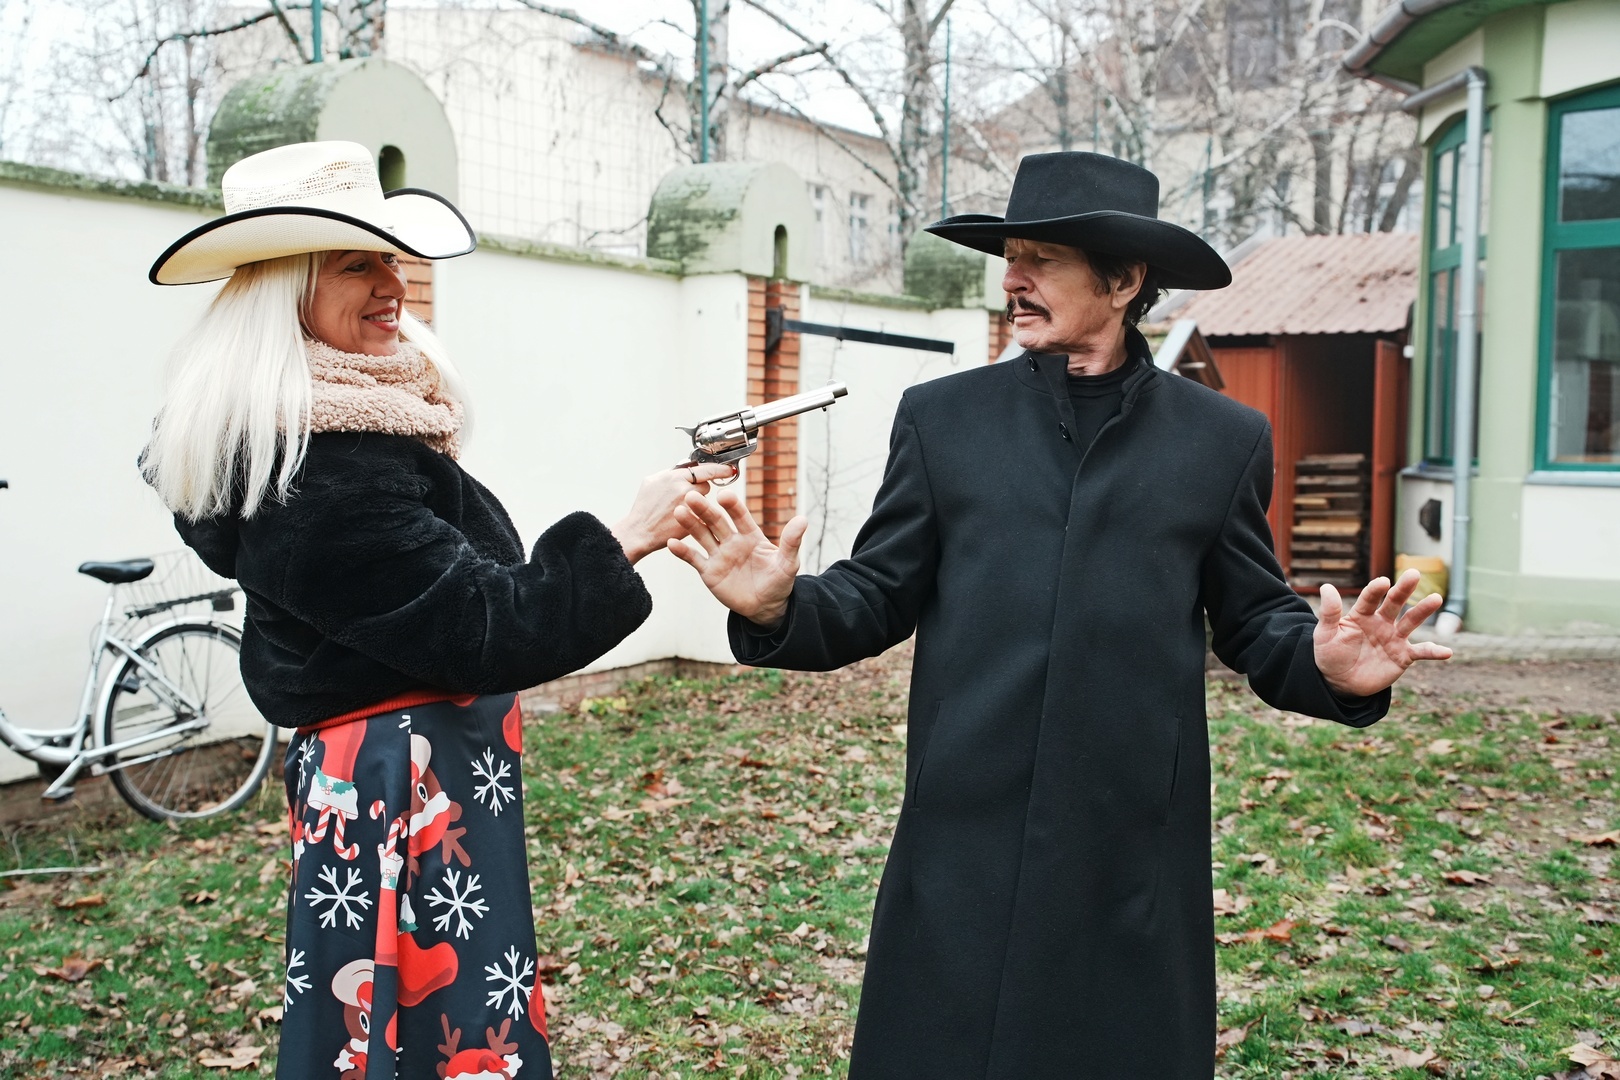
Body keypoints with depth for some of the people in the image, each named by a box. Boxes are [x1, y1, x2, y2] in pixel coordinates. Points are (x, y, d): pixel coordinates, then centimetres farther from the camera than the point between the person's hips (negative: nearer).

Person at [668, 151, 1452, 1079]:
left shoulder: (1223, 439, 4)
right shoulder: (943, 418, 4)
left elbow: (1255, 619, 7)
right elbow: (881, 597, 5)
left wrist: (1327, 665, -14)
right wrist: (781, 609, -15)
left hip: (1135, 856, 0)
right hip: (962, 851, 0)